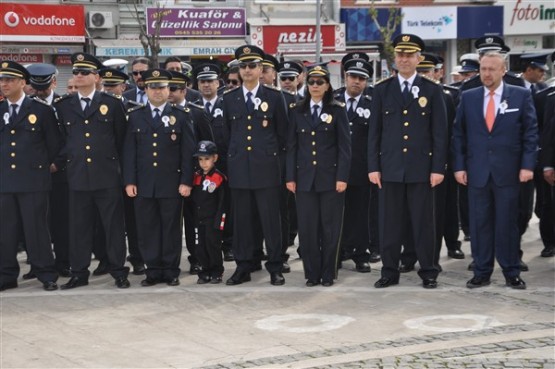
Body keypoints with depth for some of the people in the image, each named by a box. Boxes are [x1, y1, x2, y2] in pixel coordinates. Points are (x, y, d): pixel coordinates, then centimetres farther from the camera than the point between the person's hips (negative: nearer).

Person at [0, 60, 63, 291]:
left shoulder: (42, 110, 1)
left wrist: (43, 165, 6)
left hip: (33, 180, -3)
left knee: (36, 229, -1)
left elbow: (55, 144, 5)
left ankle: (46, 275, 7)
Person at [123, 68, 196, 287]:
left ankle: (171, 271, 12)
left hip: (171, 184, -2)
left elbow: (188, 152, 1)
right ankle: (153, 271, 12)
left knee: (171, 228, 4)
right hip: (144, 184, 2)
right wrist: (129, 181, -1)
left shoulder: (181, 116, 5)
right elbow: (129, 151, 7)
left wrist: (186, 181, -6)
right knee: (147, 229, 3)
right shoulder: (135, 116, 9)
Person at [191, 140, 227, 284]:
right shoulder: (196, 177, 9)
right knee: (200, 248, 7)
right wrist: (193, 218, 6)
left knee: (213, 246, -2)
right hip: (199, 220, 6)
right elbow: (193, 199, 14)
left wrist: (218, 221, -12)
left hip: (213, 220, -6)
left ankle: (217, 273, 10)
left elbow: (222, 202, -9)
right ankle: (205, 272, 18)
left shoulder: (219, 178, -8)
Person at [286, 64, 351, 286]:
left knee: (330, 226, 2)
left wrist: (342, 177, -9)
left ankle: (328, 273, 12)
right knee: (307, 227, 1)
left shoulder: (337, 110, 2)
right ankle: (312, 273, 11)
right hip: (305, 178, 2)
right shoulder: (297, 112, 9)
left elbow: (344, 146, -1)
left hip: (330, 177, -2)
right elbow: (292, 146, 9)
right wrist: (290, 177, 2)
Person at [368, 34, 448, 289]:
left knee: (423, 223, 4)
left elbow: (440, 133, 1)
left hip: (421, 168, -1)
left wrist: (438, 168, -5)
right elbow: (374, 131, 6)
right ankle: (389, 272, 13)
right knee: (389, 223, 4)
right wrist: (373, 166, 0)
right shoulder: (382, 90, 7)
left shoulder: (432, 91, 3)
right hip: (390, 168, 1)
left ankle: (428, 272, 13)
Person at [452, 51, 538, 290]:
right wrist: (459, 166, 0)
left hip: (507, 172, -2)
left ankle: (512, 273, 12)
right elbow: (459, 135, 8)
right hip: (477, 172, 2)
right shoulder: (468, 98, 7)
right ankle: (481, 273, 12)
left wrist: (527, 165, -7)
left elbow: (530, 133, 1)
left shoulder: (521, 96, 2)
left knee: (507, 223, 3)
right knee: (479, 224, 5)